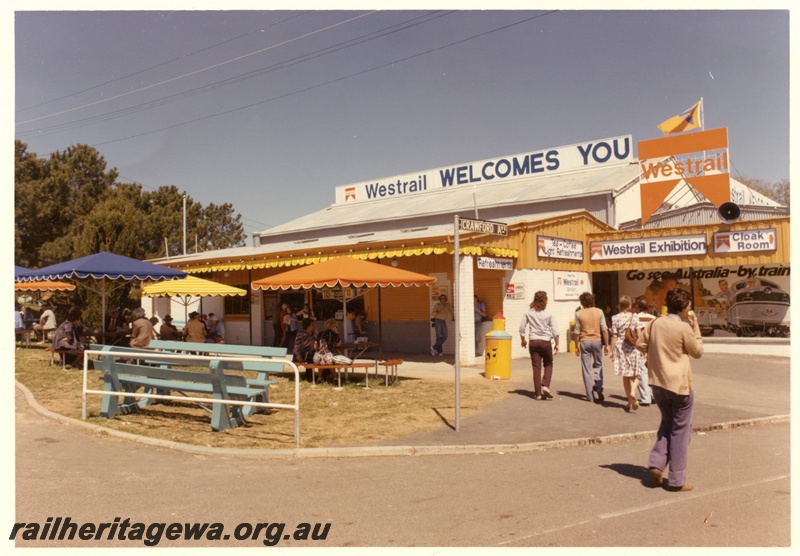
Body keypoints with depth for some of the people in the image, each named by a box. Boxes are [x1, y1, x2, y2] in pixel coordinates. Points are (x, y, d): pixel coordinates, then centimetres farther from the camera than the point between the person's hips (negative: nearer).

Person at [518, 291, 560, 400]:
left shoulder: (528, 313, 0)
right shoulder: (549, 314, -5)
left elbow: (522, 328, 2)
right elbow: (554, 331, -5)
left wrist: (523, 340, 16)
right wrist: (556, 344, 4)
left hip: (533, 342, 2)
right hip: (545, 342, -2)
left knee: (536, 367, 6)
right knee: (548, 365, 18)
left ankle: (538, 393, 7)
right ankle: (545, 386, -2)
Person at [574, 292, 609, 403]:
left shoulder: (579, 314, -3)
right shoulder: (599, 312, 0)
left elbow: (577, 332, -1)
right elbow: (604, 330, -2)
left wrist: (576, 347, 8)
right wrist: (606, 345, 5)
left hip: (584, 341, -1)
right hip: (597, 340, 1)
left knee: (586, 368, 5)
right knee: (598, 365, 18)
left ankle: (590, 396, 6)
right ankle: (598, 385, -7)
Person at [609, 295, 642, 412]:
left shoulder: (615, 318, -3)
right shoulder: (635, 316, -2)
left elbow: (614, 336, -4)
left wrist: (611, 351, 3)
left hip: (620, 347, 0)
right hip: (633, 348, 0)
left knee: (625, 375, 10)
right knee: (634, 375, 9)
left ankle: (630, 402, 15)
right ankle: (633, 392, -20)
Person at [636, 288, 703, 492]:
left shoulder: (655, 324, 1)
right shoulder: (684, 328, -15)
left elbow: (640, 344, 7)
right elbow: (698, 352, -2)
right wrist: (695, 326, 2)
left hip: (658, 383, 6)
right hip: (679, 384, -5)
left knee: (667, 423, 23)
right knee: (680, 430, 6)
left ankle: (656, 464, 9)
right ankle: (676, 480, 11)